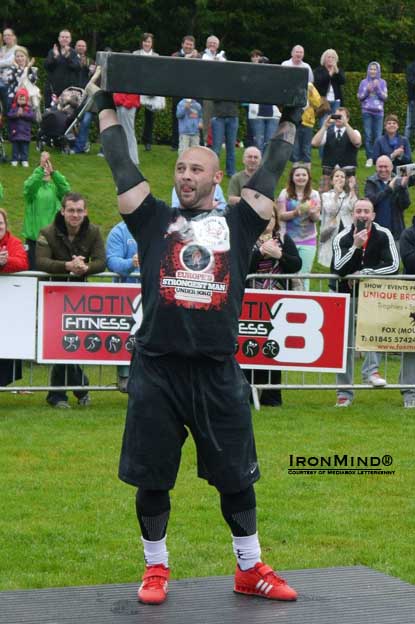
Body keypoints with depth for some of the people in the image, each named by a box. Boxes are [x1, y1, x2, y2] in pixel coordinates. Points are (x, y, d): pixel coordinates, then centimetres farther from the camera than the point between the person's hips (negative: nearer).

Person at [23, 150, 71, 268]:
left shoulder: (55, 187, 9)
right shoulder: (32, 187, 4)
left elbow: (65, 189, -13)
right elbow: (29, 186, -20)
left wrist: (53, 171, -25)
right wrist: (41, 168, -31)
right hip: (34, 236, -1)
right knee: (34, 271, 1)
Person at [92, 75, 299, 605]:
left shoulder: (237, 224, 10)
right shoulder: (153, 220, 8)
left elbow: (269, 174, 14)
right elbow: (121, 166, 9)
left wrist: (289, 121, 21)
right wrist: (107, 107, 14)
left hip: (218, 373, 1)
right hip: (157, 370, 0)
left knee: (236, 476, 8)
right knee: (151, 477, 6)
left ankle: (250, 569, 21)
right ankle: (155, 569, 22)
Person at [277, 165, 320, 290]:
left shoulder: (314, 194, 8)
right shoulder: (285, 193, 3)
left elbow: (317, 218, 4)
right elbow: (281, 215, -4)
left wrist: (312, 213, -19)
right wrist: (296, 212, -20)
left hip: (308, 239, 1)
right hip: (289, 239, -1)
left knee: (304, 274, 0)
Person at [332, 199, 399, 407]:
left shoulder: (383, 235, -5)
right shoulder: (342, 238, -7)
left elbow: (393, 265, -13)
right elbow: (339, 269, -19)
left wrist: (363, 273, -15)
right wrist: (356, 246, -29)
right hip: (348, 293, 1)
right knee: (344, 342, 0)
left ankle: (371, 369, -32)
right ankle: (344, 392, 8)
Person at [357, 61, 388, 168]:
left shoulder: (382, 82, 7)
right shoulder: (364, 82, 8)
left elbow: (385, 97, 2)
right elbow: (360, 97, 7)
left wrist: (378, 88, -10)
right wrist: (367, 90, -9)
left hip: (378, 112, 0)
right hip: (367, 112, 0)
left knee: (378, 135, -5)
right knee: (368, 135, -4)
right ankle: (369, 158, -2)